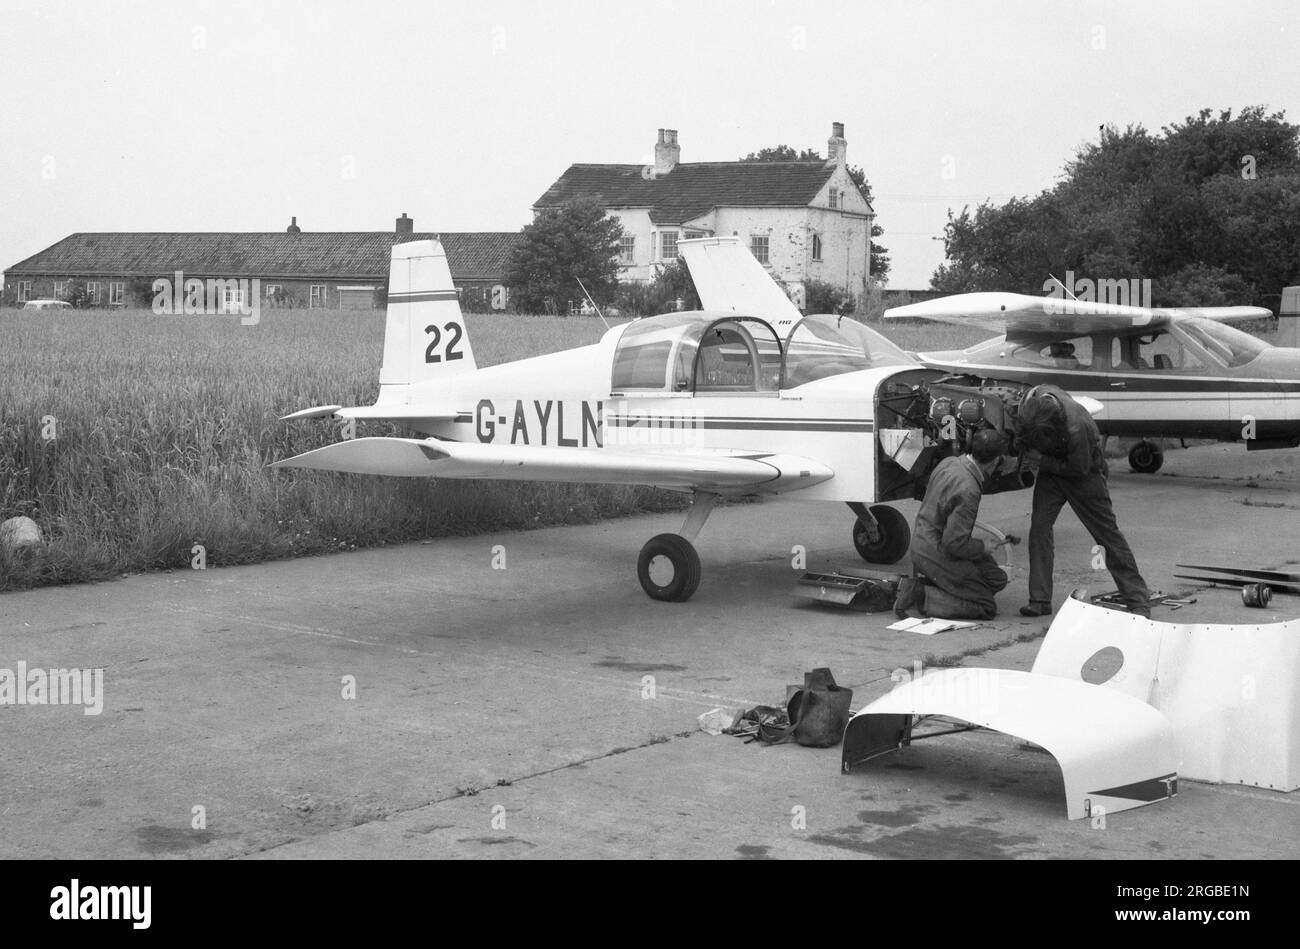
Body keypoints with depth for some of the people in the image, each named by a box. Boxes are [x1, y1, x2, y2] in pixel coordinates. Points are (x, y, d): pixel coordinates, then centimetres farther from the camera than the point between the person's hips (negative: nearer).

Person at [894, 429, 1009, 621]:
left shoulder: (949, 462, -2)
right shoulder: (968, 491, -29)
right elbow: (954, 542, -27)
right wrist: (982, 547, -7)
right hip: (936, 555, -9)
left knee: (997, 578, 14)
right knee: (986, 608, -4)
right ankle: (922, 596, -9)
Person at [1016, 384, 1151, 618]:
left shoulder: (1075, 428, -40)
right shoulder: (1033, 397, -23)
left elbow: (1078, 468, -25)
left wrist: (1041, 460, -21)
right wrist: (1029, 452, -4)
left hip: (1084, 473, -5)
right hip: (1051, 468, 5)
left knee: (1107, 533, 0)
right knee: (1039, 526, -6)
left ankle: (1138, 601, 8)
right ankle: (1040, 600, -1)